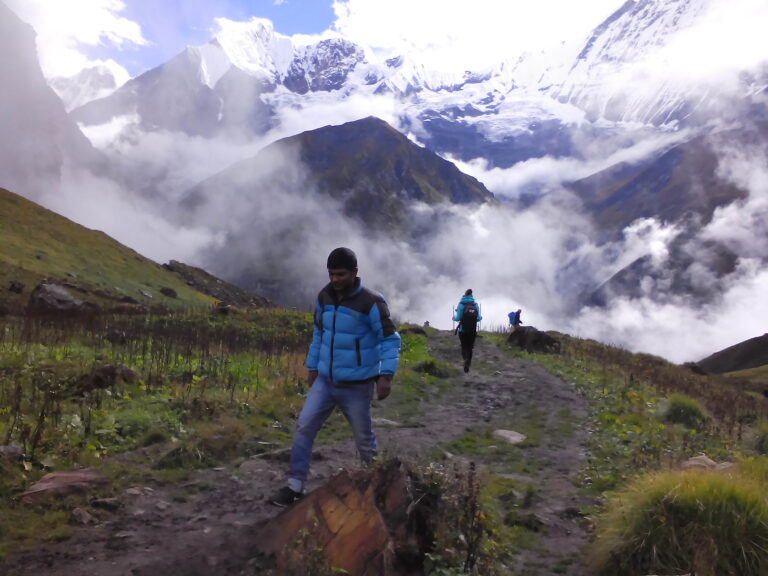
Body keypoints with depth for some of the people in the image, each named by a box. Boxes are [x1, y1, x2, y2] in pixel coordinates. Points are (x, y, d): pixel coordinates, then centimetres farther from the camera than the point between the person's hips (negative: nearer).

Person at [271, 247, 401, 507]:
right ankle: (295, 485, 9)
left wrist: (385, 375, -22)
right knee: (304, 427, -2)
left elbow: (390, 339, -13)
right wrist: (312, 366, 18)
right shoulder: (324, 297, 2)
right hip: (325, 380, 5)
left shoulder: (371, 302, -17)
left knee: (363, 437, 9)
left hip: (356, 385, -5)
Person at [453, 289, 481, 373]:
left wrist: (454, 318, 13)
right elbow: (478, 318, -1)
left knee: (464, 346, 11)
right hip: (473, 330, 2)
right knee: (470, 347, 15)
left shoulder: (461, 304, -6)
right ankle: (467, 366, 11)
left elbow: (458, 318, -10)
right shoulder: (476, 304, 1)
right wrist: (480, 318, 23)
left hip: (463, 330, -2)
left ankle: (466, 358, -20)